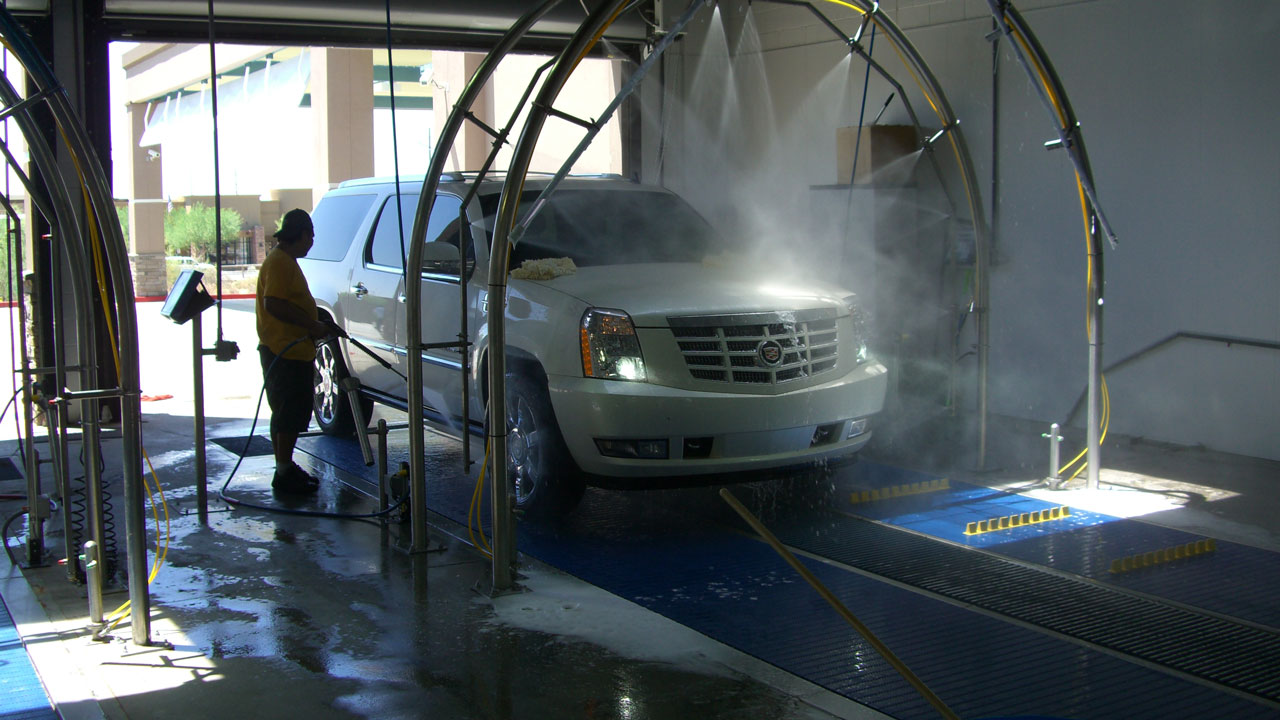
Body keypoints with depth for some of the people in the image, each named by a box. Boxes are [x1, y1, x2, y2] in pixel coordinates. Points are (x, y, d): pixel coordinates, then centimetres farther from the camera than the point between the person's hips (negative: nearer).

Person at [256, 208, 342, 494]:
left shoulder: (286, 261, 20)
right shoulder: (279, 262, -14)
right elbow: (273, 304, -25)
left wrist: (319, 324, 24)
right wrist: (311, 324, -23)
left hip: (291, 351, 11)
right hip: (285, 352, -11)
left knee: (285, 414, 15)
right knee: (289, 415, -7)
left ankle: (285, 468, 23)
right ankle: (285, 473, -2)